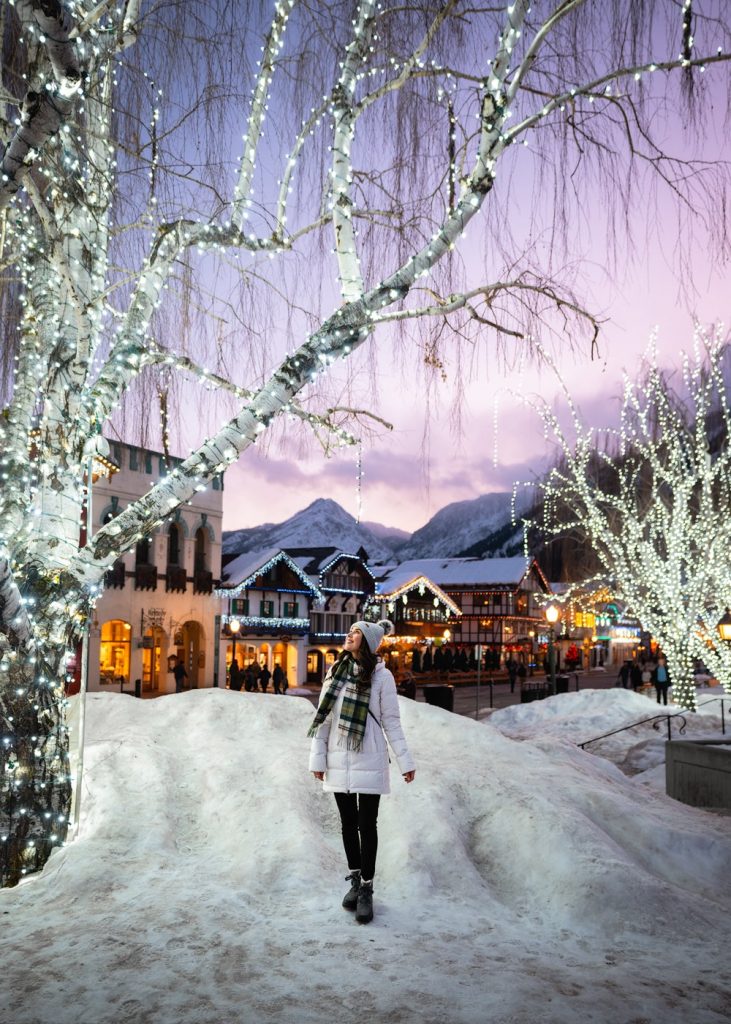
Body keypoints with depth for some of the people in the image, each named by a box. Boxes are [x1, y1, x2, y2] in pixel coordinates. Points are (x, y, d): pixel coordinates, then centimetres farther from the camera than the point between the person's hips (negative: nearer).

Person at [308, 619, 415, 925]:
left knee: (367, 825, 1)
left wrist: (405, 761, -4)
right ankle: (355, 881, 28)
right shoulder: (335, 672, 4)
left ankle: (366, 890, 11)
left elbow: (391, 722, -2)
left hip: (368, 762, -3)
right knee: (348, 824, 13)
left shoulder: (381, 676, -5)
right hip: (338, 762, 4)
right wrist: (317, 758, 1)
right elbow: (323, 717, 5)